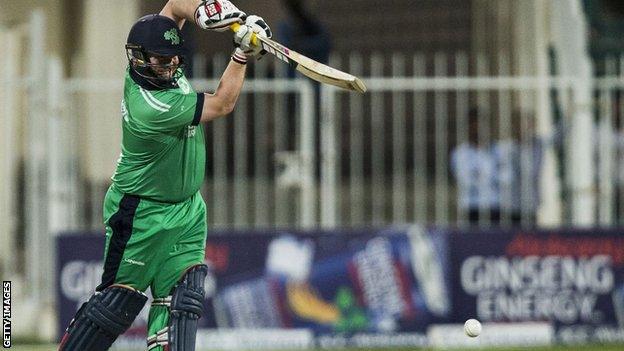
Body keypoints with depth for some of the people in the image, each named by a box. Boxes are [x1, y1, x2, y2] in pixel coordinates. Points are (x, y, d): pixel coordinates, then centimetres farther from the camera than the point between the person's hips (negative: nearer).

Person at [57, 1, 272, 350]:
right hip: (141, 215, -8)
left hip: (187, 211, 8)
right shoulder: (151, 107, -29)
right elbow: (222, 104, -19)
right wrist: (244, 53, -15)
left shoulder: (157, 68, -7)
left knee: (182, 299, -1)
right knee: (119, 297, -3)